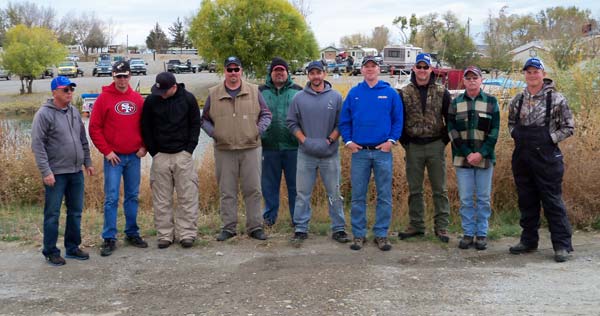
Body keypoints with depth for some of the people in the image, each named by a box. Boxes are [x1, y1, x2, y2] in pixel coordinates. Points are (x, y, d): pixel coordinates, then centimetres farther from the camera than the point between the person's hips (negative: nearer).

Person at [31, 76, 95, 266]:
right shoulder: (44, 114, -10)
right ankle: (50, 251, 13)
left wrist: (87, 162, 14)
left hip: (76, 172, 7)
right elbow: (38, 145, -14)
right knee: (52, 214, 2)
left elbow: (83, 140, 17)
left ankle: (72, 248, 24)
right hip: (56, 174, -6)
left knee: (75, 212, 12)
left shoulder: (74, 112, 10)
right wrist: (46, 172, -18)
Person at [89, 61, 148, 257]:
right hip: (113, 157, -3)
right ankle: (109, 239, 3)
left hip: (134, 157, 4)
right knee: (111, 198, -3)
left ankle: (132, 234, 22)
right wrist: (106, 151, -9)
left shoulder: (137, 99, 7)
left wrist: (143, 146, 2)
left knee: (132, 196, 11)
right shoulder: (104, 98, -3)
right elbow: (94, 128, -4)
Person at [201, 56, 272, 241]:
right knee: (227, 192, 6)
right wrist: (213, 133, -3)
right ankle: (228, 227, 16)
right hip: (224, 150, 0)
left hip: (250, 148, 0)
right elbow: (205, 119, 14)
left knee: (253, 190, 3)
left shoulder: (254, 91, 6)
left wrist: (259, 130, -6)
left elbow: (266, 114, 10)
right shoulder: (214, 94, 6)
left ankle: (255, 227, 12)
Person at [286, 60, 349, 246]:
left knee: (334, 194, 6)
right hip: (306, 154, 1)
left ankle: (339, 229, 16)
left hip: (330, 153, 0)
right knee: (303, 194, 4)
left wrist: (329, 140, -10)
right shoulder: (299, 98, 4)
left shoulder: (336, 97, 2)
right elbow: (291, 123, 5)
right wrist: (304, 140, -6)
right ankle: (301, 229, 13)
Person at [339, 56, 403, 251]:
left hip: (383, 151, -1)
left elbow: (398, 119, 3)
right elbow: (344, 120, 8)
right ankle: (358, 235, 14)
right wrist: (348, 141, -2)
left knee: (385, 196, 3)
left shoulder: (390, 93, 4)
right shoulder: (354, 93, 7)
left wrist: (391, 140, -8)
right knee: (358, 196, 4)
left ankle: (381, 234, 14)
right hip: (359, 151, 1)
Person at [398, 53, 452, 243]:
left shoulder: (442, 93, 2)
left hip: (435, 146, -1)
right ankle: (416, 225, 18)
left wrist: (444, 141, -2)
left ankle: (441, 226, 11)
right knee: (414, 189, 8)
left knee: (439, 189, 3)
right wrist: (405, 142, 1)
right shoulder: (404, 93, 4)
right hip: (413, 147, 1)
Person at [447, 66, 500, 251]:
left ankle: (482, 234, 14)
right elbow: (452, 131, 0)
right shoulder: (456, 102, 6)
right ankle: (468, 233, 14)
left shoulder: (491, 102, 4)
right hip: (462, 158, 1)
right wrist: (467, 153, -10)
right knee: (465, 199, 4)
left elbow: (494, 131, -2)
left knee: (483, 199, 5)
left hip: (484, 158, -1)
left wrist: (481, 153, -13)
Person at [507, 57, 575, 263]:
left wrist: (550, 138, -12)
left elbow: (568, 127, -2)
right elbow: (511, 122, 22)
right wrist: (516, 136, 4)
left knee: (552, 201, -3)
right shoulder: (518, 100, 8)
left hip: (546, 157, -5)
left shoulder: (556, 99, -5)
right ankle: (528, 240, 23)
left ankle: (562, 245, 4)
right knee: (526, 201, 12)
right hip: (521, 157, 5)